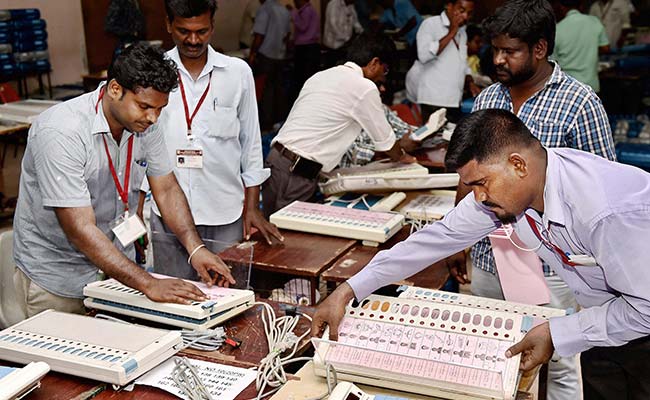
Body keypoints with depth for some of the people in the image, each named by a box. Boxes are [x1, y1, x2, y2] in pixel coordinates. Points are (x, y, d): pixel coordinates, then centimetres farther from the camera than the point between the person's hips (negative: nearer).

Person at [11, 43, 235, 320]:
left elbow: (167, 189, 1)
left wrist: (196, 248, -14)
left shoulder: (144, 123, -8)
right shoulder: (60, 132, -29)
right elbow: (80, 231, -32)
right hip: (56, 275, -6)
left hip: (116, 262, 6)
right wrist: (149, 284, -35)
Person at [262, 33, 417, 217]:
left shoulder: (320, 76, 15)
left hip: (275, 158, 8)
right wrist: (401, 156, 24)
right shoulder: (365, 88, -7)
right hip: (296, 174, -8)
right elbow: (385, 142, 4)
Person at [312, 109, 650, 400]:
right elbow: (441, 236, -10)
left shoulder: (612, 211, -39)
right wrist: (348, 291, -10)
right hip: (603, 320, 6)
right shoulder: (500, 187, -16)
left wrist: (557, 334, -24)